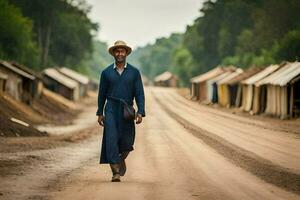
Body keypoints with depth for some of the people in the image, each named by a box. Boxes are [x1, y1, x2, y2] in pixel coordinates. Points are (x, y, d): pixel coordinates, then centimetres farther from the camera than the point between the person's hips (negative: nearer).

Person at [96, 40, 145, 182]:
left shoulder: (134, 72, 4)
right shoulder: (106, 72, 6)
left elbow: (139, 93, 2)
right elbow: (102, 93, 12)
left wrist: (140, 112, -8)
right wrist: (100, 113, 11)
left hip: (127, 111, 1)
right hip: (111, 109, 0)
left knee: (127, 143, 0)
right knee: (111, 139, -13)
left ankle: (121, 159, 34)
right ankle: (116, 172, -15)